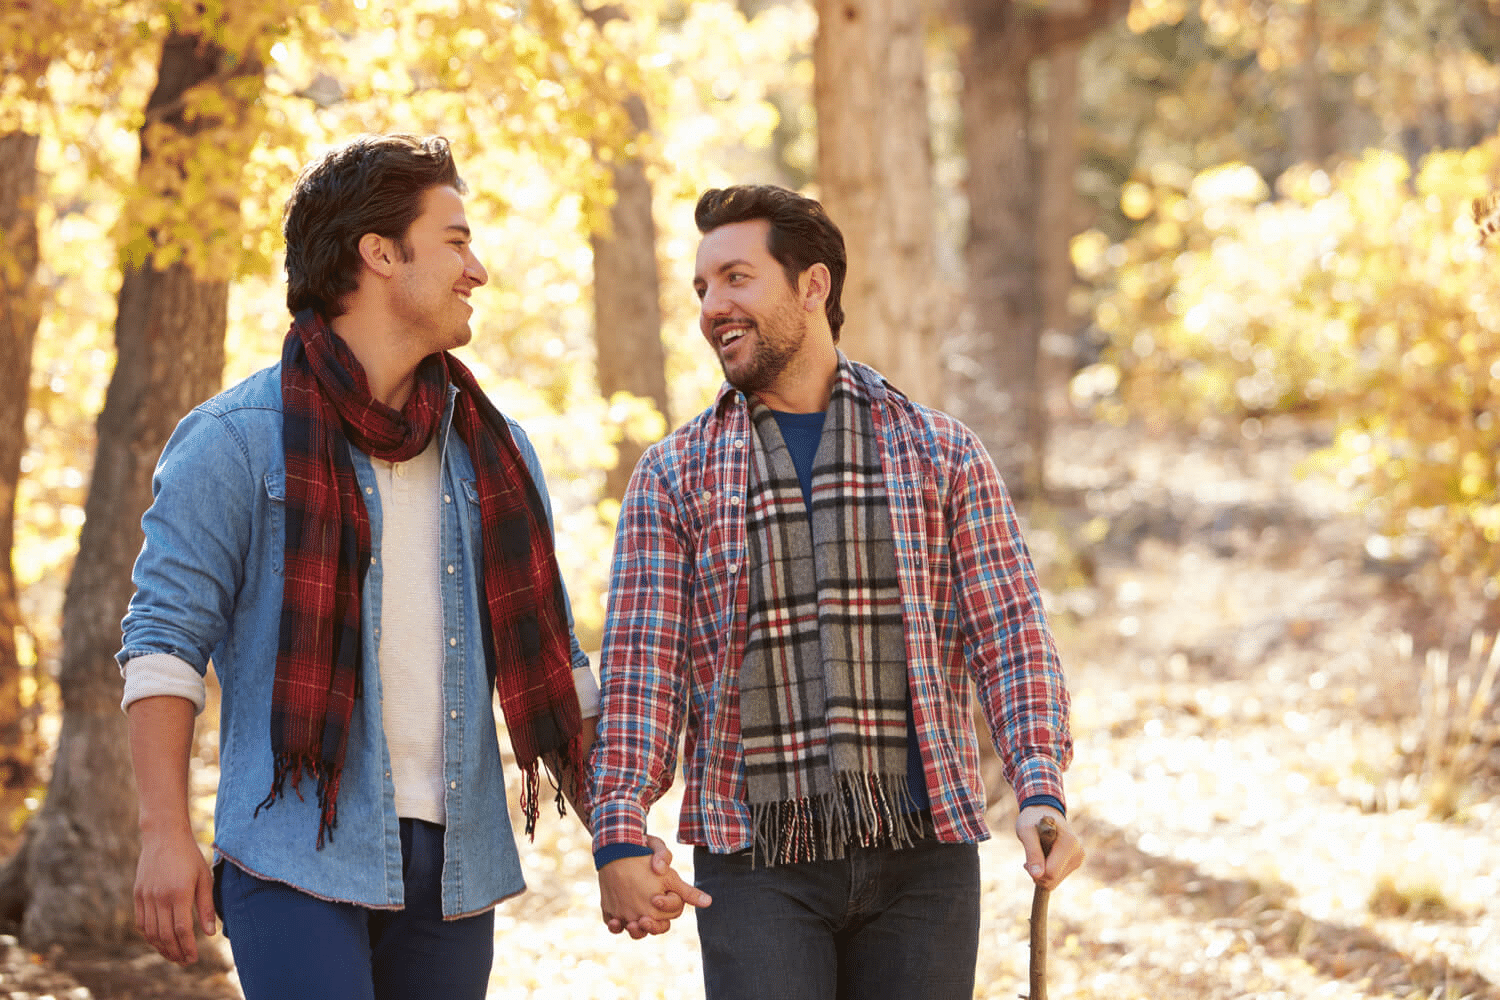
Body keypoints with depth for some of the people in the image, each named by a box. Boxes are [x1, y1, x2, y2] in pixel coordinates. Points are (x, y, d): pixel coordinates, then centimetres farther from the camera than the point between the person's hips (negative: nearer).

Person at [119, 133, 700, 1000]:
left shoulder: (496, 451, 15)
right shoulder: (238, 440, -1)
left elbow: (551, 661, 18)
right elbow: (165, 637, -4)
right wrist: (166, 832, -12)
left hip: (454, 864, 5)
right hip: (296, 855, -5)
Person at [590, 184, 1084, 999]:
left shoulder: (941, 454, 8)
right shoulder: (673, 478, 7)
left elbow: (1008, 633, 2)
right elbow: (641, 664, 1)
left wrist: (1040, 793, -13)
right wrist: (621, 835, -12)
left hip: (923, 850, 1)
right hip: (756, 862, -1)